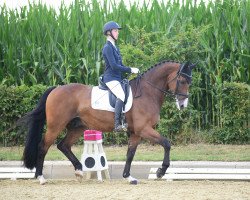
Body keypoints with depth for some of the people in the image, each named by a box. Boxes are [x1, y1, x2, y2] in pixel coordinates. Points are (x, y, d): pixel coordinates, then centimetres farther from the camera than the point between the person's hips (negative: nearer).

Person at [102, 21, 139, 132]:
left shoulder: (114, 47, 19)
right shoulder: (108, 48, -11)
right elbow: (114, 66, -19)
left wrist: (130, 70, 9)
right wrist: (130, 70, -15)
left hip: (117, 78, 11)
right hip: (111, 78, -11)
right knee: (121, 96, -31)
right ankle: (117, 124, -38)